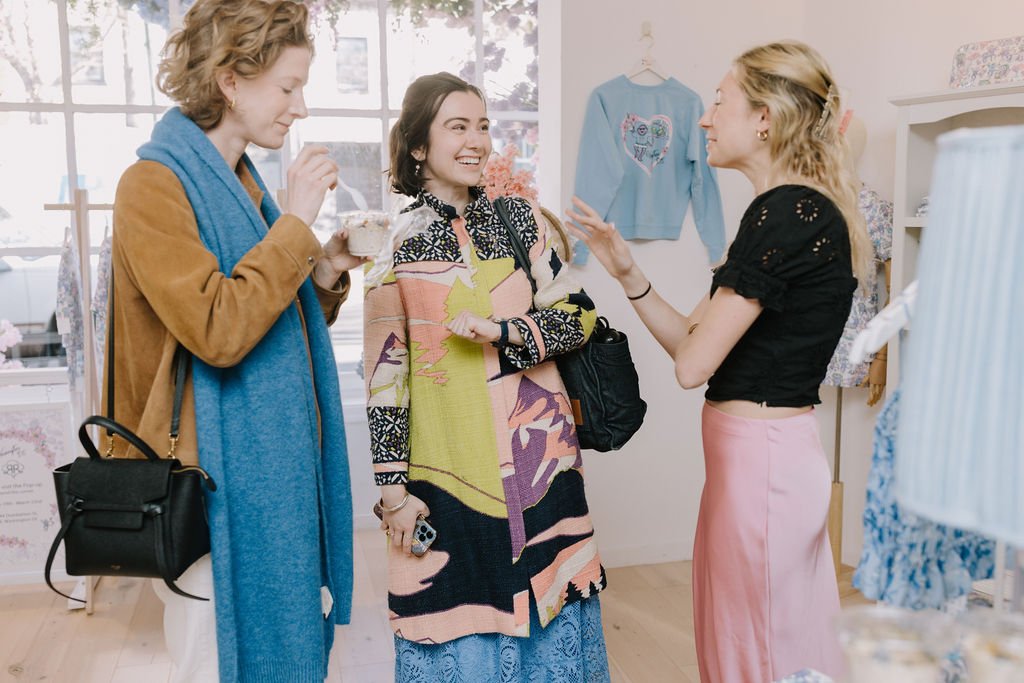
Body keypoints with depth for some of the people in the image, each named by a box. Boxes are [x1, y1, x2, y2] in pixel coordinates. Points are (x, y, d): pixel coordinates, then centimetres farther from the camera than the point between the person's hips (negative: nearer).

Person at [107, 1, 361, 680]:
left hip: (274, 464, 8)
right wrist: (295, 221, -19)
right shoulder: (154, 184, -12)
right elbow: (217, 331, -24)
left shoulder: (242, 183, 14)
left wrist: (327, 272, 0)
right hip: (212, 477, -8)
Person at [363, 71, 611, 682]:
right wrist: (394, 487, -4)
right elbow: (385, 375, -3)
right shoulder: (397, 243, -3)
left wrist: (500, 331, -16)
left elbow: (579, 316, 1)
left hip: (537, 458, 2)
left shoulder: (519, 218, 4)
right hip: (447, 470, -2)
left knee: (549, 607, 13)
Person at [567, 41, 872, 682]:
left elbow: (692, 363, -20)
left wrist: (704, 317, 0)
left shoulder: (785, 213, -18)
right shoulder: (805, 208, 12)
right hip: (777, 452, 10)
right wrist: (627, 272, 4)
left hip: (760, 458, -10)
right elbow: (694, 343, 11)